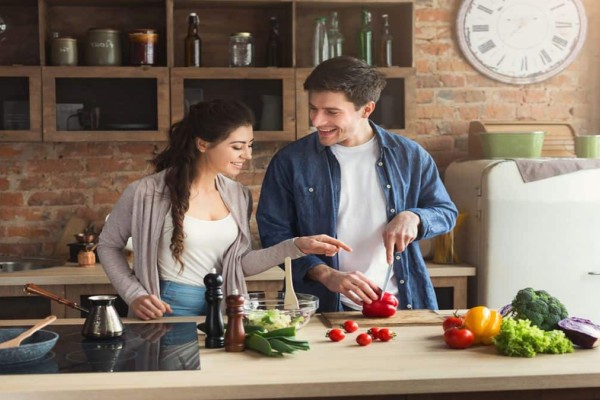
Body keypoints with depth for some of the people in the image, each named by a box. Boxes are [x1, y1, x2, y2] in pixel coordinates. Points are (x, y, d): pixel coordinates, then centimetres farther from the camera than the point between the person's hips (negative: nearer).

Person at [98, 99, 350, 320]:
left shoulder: (238, 196, 4)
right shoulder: (148, 193, -12)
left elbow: (242, 263, 6)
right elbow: (108, 246, 1)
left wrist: (298, 246, -3)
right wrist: (134, 295, -9)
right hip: (168, 310, -4)